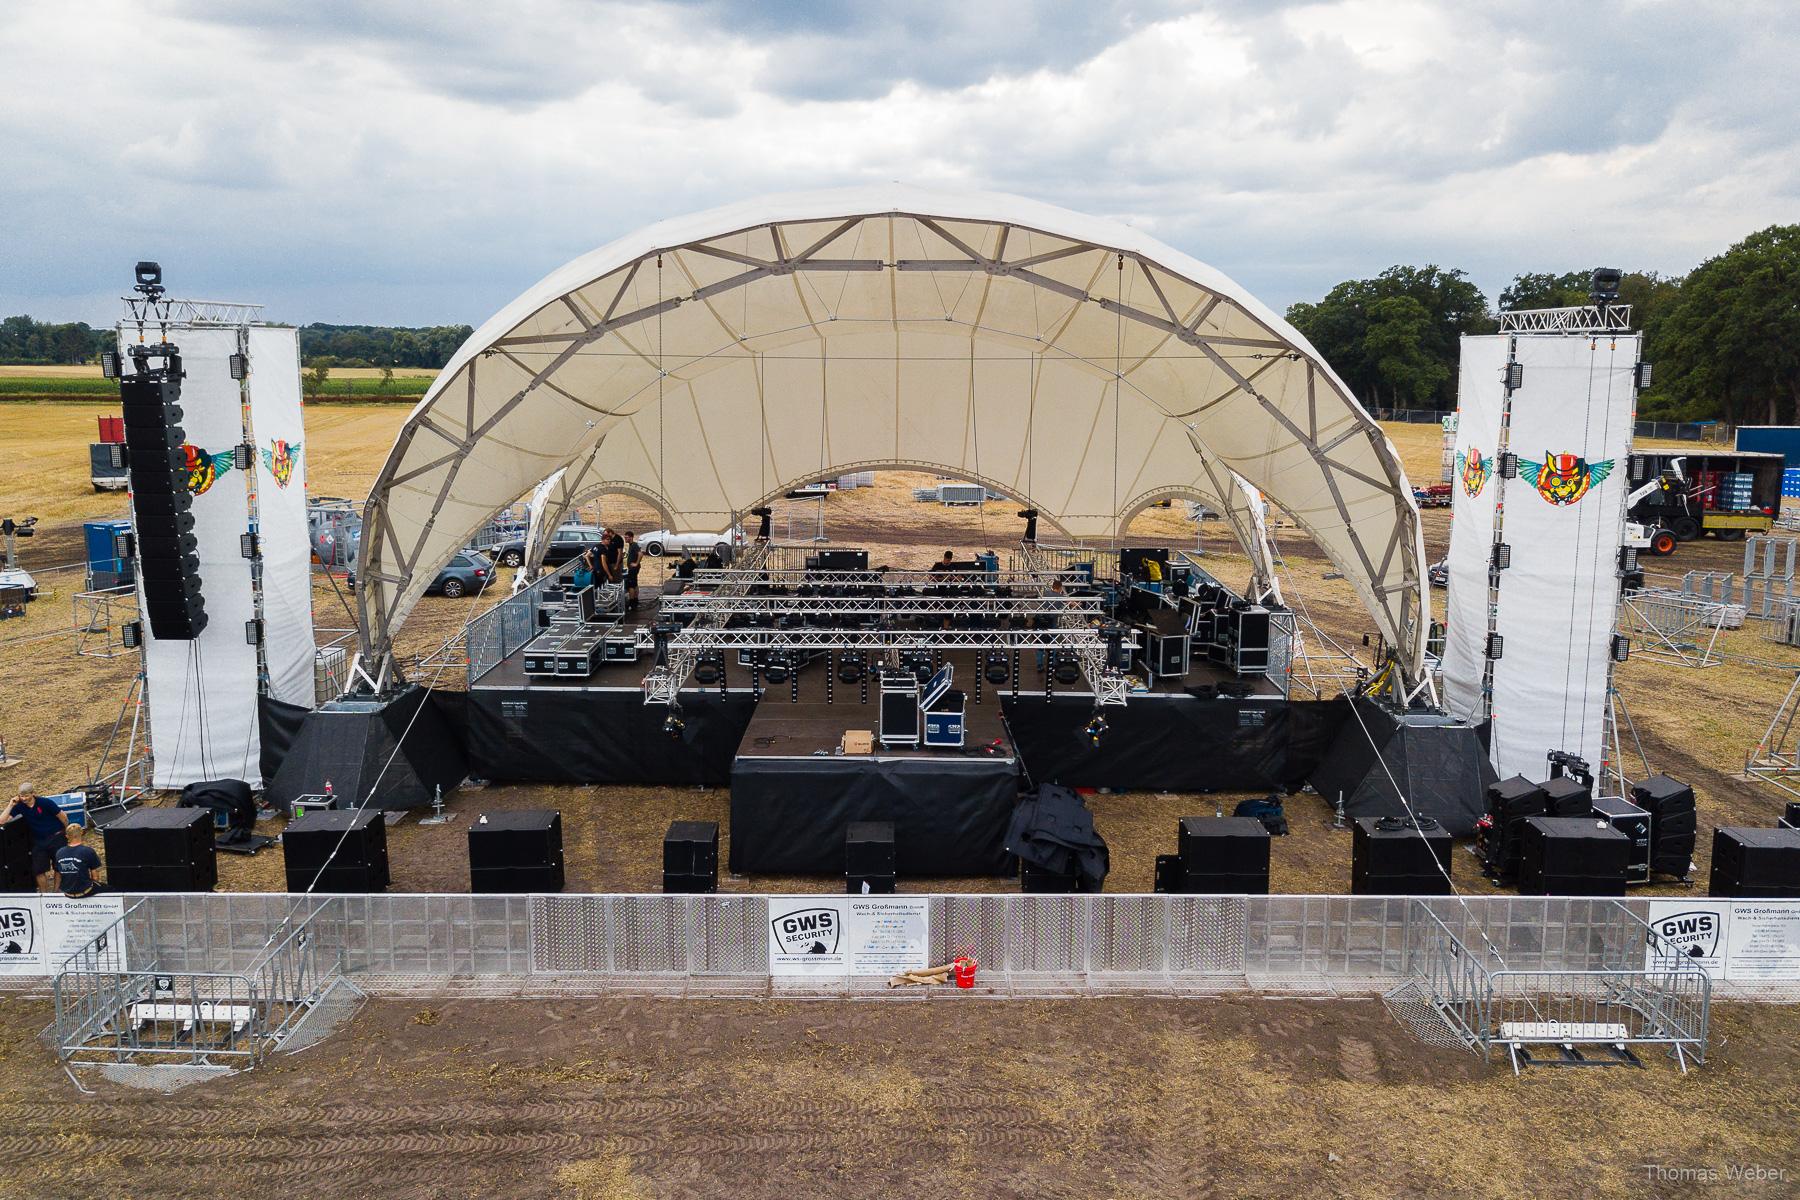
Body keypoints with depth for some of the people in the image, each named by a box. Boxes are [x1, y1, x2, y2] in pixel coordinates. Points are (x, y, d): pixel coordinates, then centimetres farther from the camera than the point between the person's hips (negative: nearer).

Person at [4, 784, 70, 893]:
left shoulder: (45, 803, -18)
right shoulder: (20, 806, -8)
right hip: (38, 841, 4)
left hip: (56, 838, -4)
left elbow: (62, 817, -9)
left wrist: (67, 832, 1)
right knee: (39, 870, 3)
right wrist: (11, 805, -21)